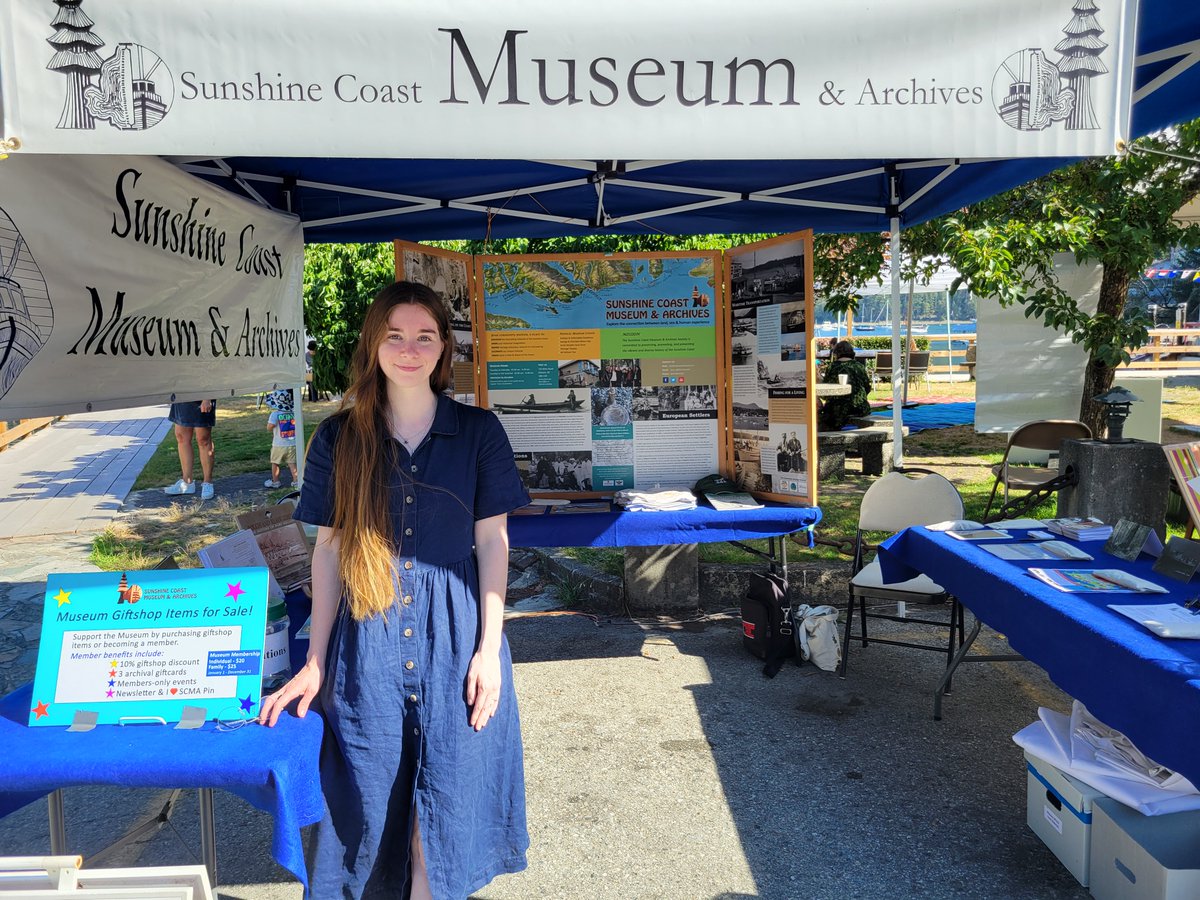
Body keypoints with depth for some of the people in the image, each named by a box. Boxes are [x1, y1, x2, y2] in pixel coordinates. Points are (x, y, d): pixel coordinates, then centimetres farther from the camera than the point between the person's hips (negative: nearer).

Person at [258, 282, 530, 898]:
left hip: (455, 635, 0)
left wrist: (488, 648, -5)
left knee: (447, 793, 6)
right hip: (367, 638, 1)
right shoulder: (339, 437, 3)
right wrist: (315, 661, 4)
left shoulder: (477, 431, 1)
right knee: (373, 796, 9)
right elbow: (328, 549, 5)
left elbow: (493, 541, 1)